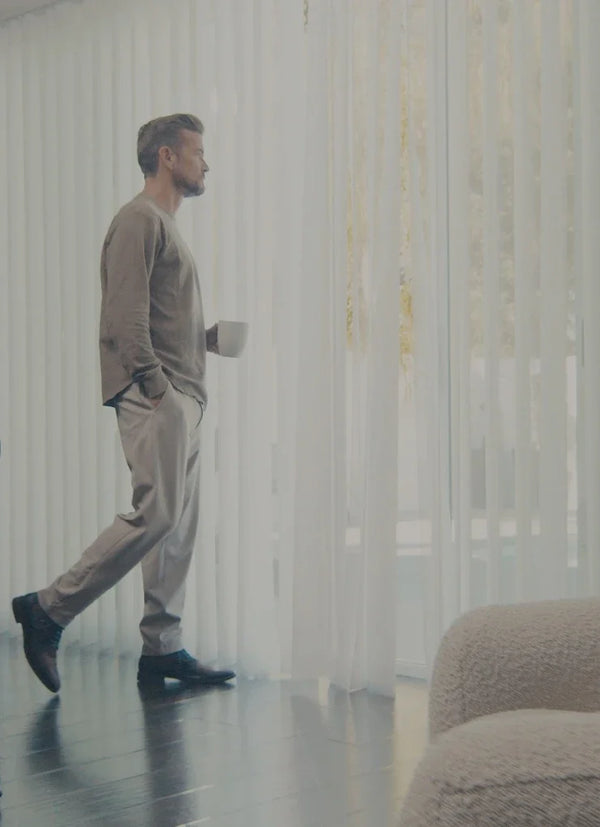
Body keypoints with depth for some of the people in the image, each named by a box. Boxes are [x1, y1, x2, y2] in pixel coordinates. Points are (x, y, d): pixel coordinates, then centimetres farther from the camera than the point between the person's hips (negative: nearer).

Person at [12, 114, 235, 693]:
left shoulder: (166, 226, 25)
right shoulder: (139, 219, -5)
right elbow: (127, 311, -16)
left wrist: (210, 338, 13)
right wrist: (154, 381, -21)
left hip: (180, 396, 10)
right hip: (152, 392, -10)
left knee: (179, 524, 6)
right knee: (156, 513, -15)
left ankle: (162, 649, 9)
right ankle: (49, 610, -6)